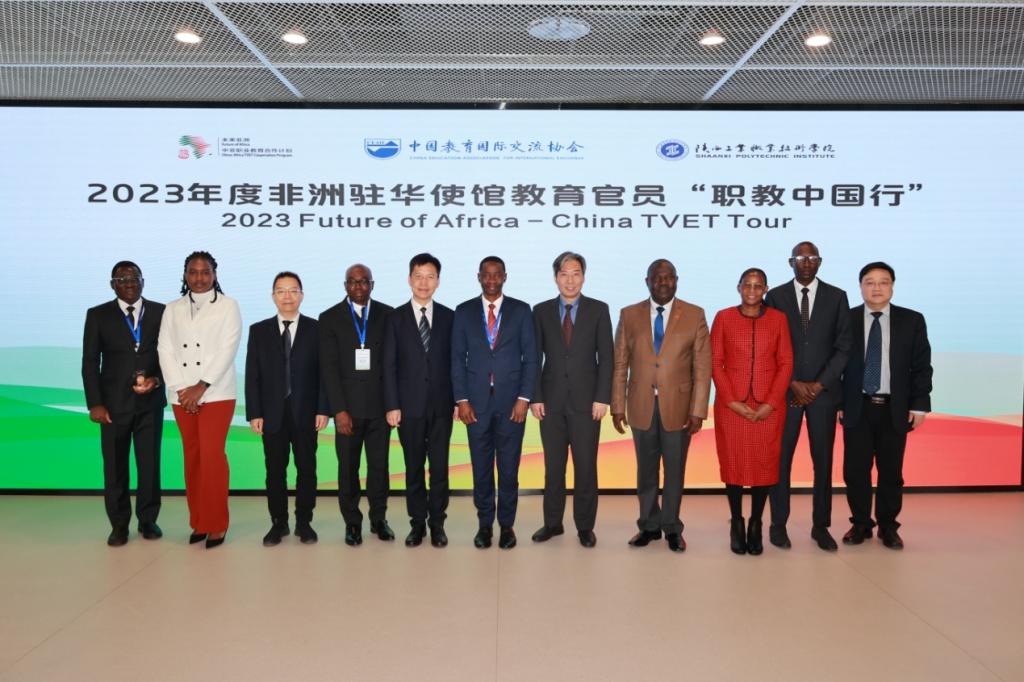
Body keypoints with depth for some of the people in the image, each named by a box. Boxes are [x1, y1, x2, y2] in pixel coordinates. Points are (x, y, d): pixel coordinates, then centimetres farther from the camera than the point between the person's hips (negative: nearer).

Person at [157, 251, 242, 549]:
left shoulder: (228, 305, 1)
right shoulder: (172, 309, 12)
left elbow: (227, 349, -7)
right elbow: (166, 350, 5)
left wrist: (201, 387, -14)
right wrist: (181, 389, -7)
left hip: (216, 394, -4)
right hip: (182, 396, 4)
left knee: (212, 456, -7)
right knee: (192, 457, 9)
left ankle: (216, 523, 3)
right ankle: (198, 521, 18)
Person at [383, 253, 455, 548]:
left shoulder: (449, 316, 5)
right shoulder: (396, 318, 2)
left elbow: (455, 361, 5)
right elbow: (389, 366, -1)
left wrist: (458, 400, 0)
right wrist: (392, 405, -7)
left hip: (441, 405, 1)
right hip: (409, 405, 0)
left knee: (440, 467, 5)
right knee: (413, 467, 7)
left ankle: (437, 523, 17)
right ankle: (417, 522, 19)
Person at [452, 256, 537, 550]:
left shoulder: (521, 310, 3)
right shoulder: (464, 311, 6)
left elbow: (530, 358, 2)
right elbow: (458, 359, 5)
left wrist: (524, 398, -6)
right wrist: (462, 399, -3)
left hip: (511, 402, -1)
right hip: (476, 402, 1)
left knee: (509, 467, 5)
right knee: (481, 467, 7)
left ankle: (507, 524, 18)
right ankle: (485, 523, 20)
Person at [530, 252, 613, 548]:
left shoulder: (599, 310, 1)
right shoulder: (542, 311, 5)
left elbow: (606, 357, -2)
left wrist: (602, 398, -8)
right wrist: (535, 397, -2)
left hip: (586, 400, -1)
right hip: (551, 400, 2)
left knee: (586, 466, 4)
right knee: (553, 466, 8)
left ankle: (585, 526, 16)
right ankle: (553, 522, 21)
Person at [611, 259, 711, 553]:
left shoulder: (695, 315, -1)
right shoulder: (629, 315, 3)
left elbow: (703, 367, -3)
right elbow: (620, 365, 3)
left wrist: (698, 410, -8)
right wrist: (618, 406, -1)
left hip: (678, 407, -1)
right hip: (641, 407, 1)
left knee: (675, 471, 10)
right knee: (646, 471, 12)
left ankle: (672, 528, 25)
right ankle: (649, 525, 27)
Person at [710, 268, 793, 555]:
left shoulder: (778, 319, 4)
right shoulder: (723, 318, 2)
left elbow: (786, 363, 2)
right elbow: (715, 363, 0)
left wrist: (770, 403, -8)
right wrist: (732, 401, -9)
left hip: (768, 406, 1)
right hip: (731, 405, 0)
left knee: (765, 463, 4)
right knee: (733, 462, 4)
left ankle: (756, 526, 17)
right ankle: (736, 524, 17)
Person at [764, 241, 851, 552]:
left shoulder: (836, 297, 5)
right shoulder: (775, 296, 3)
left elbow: (843, 346, 2)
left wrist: (820, 384, -8)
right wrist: (793, 384, -8)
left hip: (824, 390, 1)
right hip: (785, 390, -1)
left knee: (823, 460, 6)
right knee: (780, 459, 3)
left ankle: (821, 526, 17)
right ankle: (778, 524, 14)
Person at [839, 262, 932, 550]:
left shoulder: (912, 320, 4)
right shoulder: (846, 319, 1)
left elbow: (922, 366, 3)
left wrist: (919, 405, -3)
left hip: (895, 409, 1)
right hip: (857, 408, 0)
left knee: (891, 472, 8)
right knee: (855, 471, 3)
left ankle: (888, 526, 23)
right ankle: (860, 524, 19)